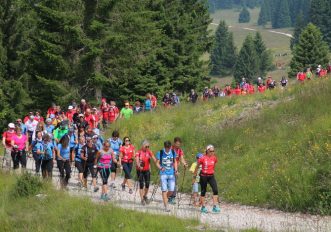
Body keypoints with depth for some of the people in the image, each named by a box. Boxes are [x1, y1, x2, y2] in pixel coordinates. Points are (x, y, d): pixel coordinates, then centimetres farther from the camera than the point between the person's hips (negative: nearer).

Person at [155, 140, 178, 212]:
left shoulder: (173, 152, 2)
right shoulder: (160, 153, -8)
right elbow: (157, 163, -5)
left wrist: (176, 170, 2)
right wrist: (160, 168, -25)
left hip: (171, 174, 3)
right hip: (163, 174, -3)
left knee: (171, 190, -1)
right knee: (164, 190, -6)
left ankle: (165, 198, 30)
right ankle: (166, 207, -2)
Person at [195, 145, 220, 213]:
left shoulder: (214, 158, 1)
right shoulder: (203, 158, -11)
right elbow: (197, 166, 2)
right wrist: (195, 174, 9)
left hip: (211, 176, 3)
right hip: (203, 176, -3)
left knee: (215, 190, -13)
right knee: (203, 191, 6)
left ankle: (215, 206, -11)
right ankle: (203, 207, 17)